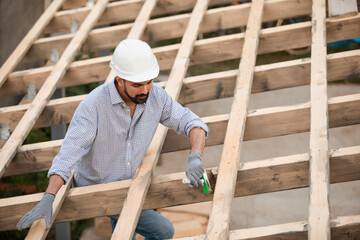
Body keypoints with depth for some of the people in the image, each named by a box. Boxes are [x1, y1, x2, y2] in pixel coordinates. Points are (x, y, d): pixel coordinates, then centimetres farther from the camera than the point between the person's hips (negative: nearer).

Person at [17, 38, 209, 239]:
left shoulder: (156, 96, -15)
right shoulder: (93, 105, -30)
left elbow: (192, 123, -13)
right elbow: (69, 154, -36)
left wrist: (195, 157, -34)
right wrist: (48, 199, -47)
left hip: (129, 183, 6)